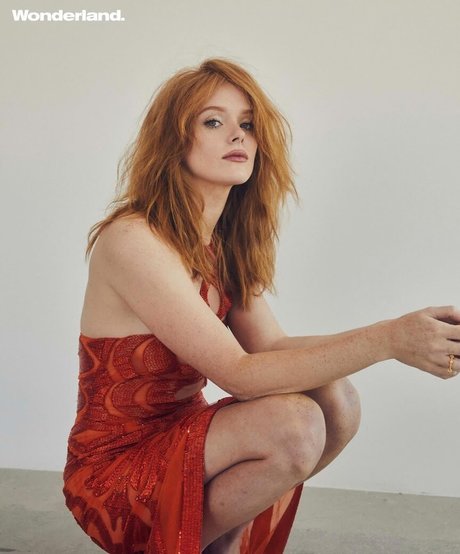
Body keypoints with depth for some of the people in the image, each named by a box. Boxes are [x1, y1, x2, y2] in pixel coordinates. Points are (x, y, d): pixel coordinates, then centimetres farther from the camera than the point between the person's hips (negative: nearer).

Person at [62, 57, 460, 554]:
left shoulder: (223, 244, 3)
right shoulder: (133, 239, -23)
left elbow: (271, 346, -6)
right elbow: (239, 373, -27)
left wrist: (403, 338, -18)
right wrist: (386, 338, -32)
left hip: (179, 441, 7)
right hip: (115, 468, -7)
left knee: (337, 400, -11)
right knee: (294, 423, -28)